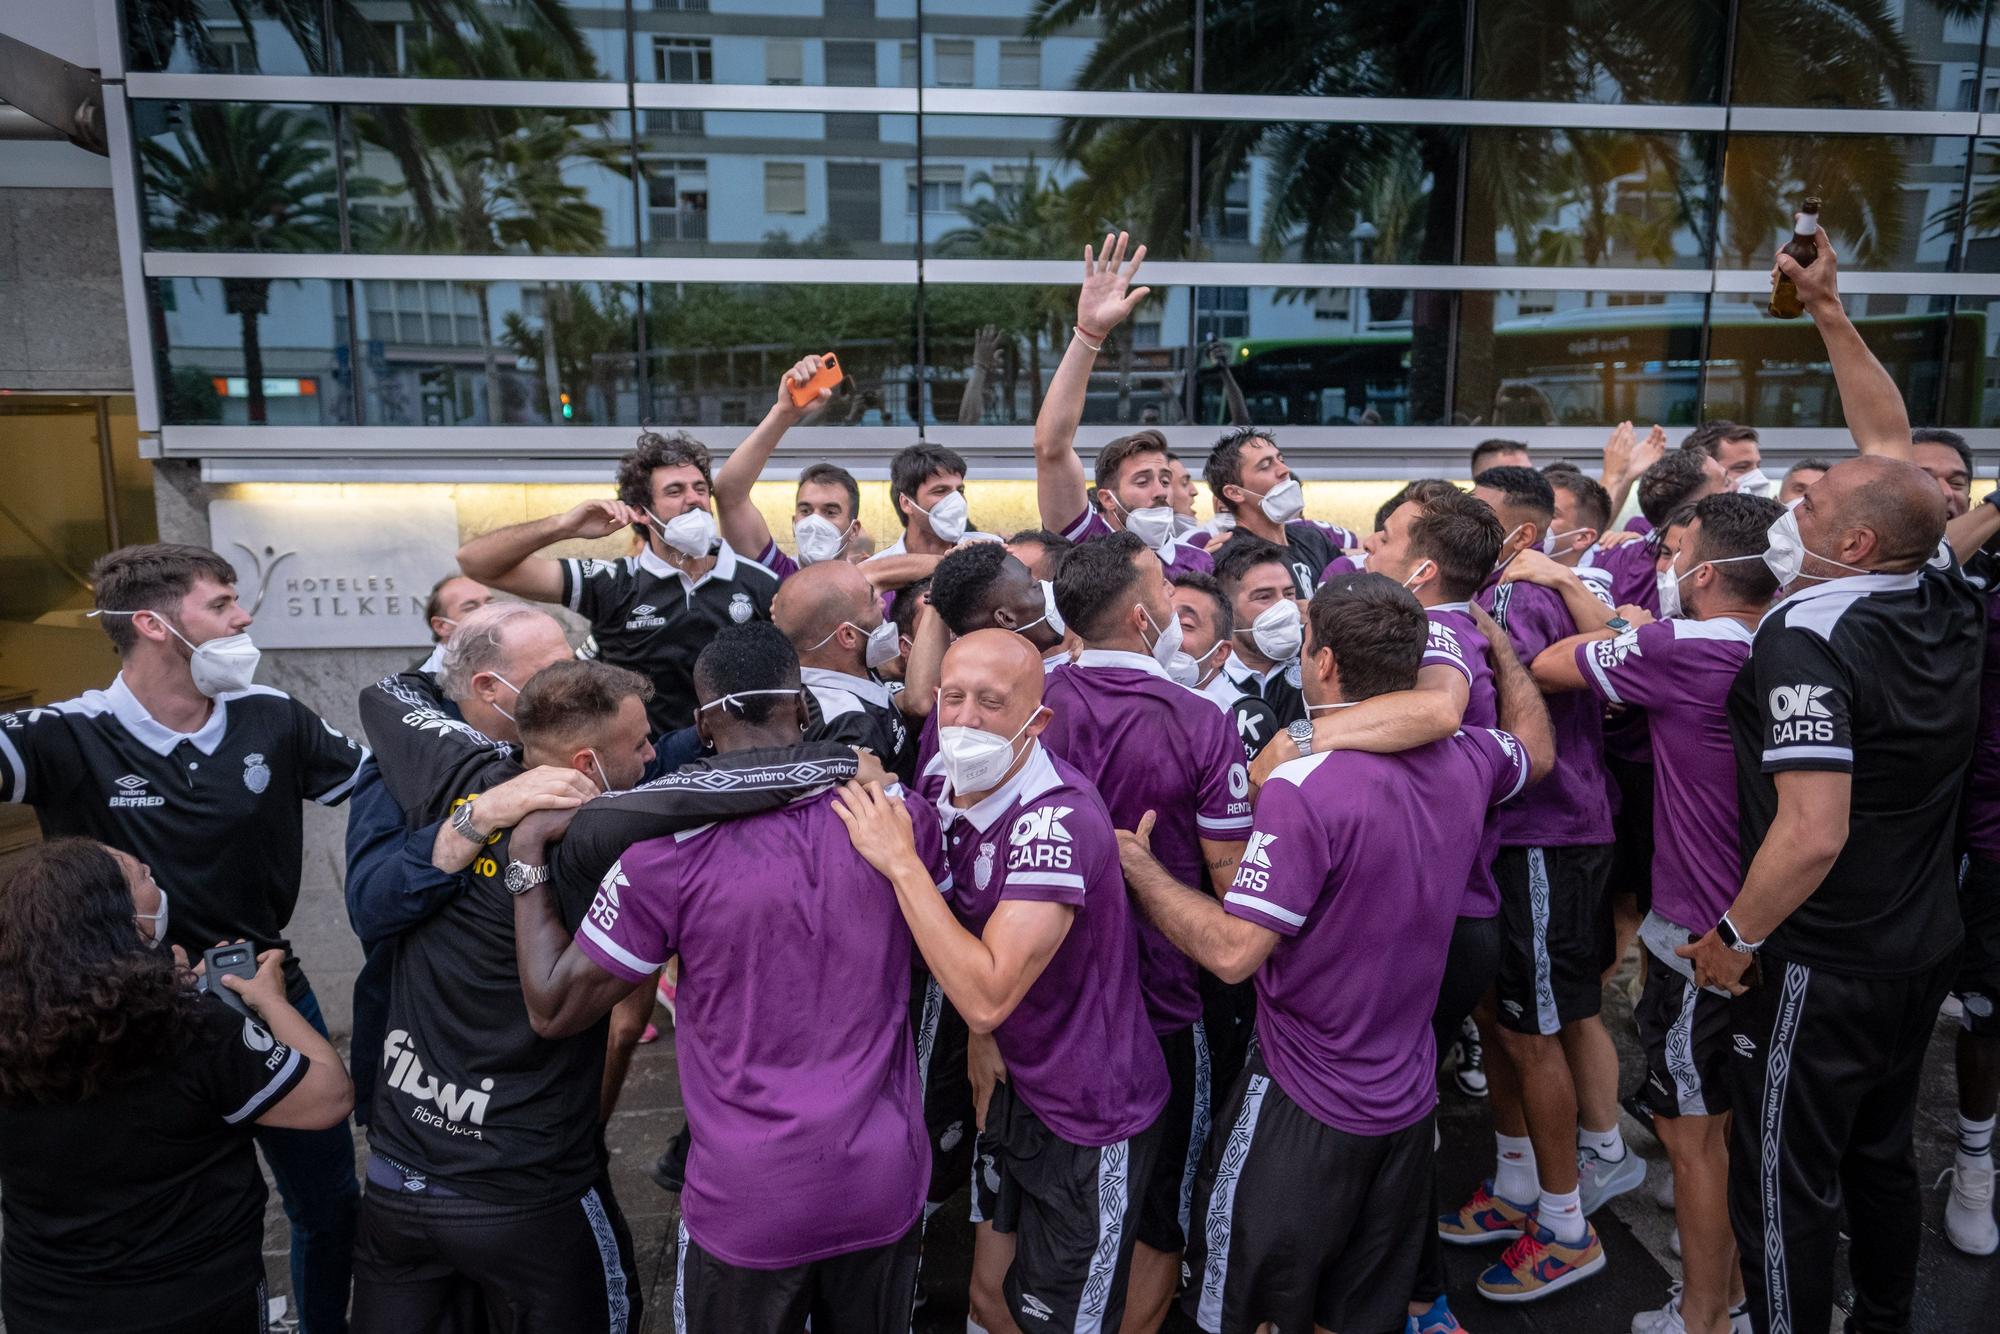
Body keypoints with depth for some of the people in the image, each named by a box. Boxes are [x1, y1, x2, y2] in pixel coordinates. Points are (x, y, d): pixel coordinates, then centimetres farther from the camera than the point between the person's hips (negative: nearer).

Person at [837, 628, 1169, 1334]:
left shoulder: (1058, 821, -30)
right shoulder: (942, 784, -6)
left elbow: (987, 996, -36)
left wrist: (898, 859, -30)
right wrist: (982, 1036, -3)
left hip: (1092, 1116, -7)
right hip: (1016, 1086, 7)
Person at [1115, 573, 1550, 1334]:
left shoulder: (1304, 787, -27)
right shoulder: (1464, 760, -4)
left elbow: (1231, 950, -27)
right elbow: (1536, 749, 20)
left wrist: (1136, 865, -16)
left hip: (1305, 1107, -7)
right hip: (1408, 1099, 7)